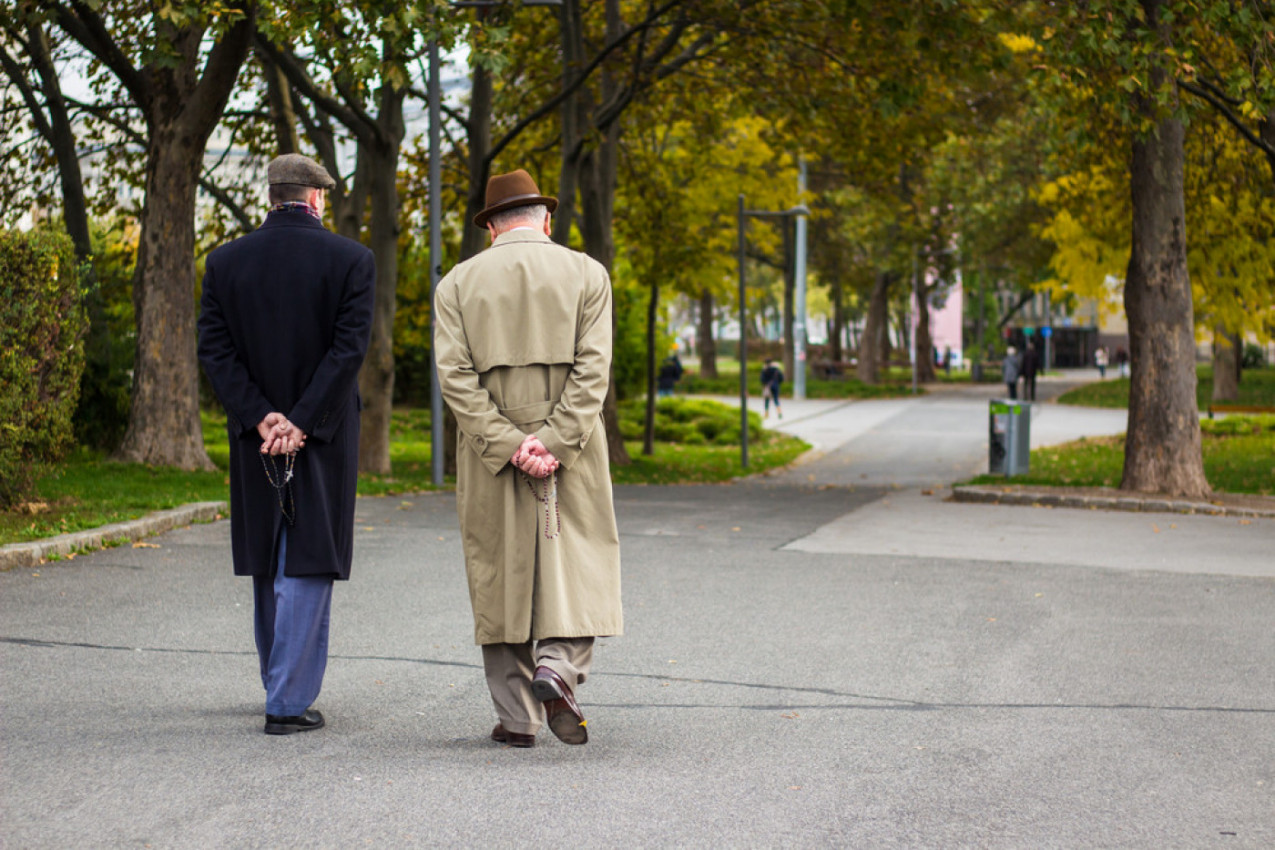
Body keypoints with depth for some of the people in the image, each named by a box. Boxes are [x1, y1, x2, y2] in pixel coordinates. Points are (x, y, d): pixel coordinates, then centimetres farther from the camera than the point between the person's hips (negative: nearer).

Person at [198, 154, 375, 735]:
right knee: (307, 564, -1)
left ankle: (283, 684, 30)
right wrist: (301, 423, -14)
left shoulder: (224, 262, 3)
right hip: (323, 436, -3)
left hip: (255, 433, 3)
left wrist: (259, 417, -8)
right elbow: (350, 347, -14)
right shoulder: (350, 260, -5)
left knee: (267, 562, 17)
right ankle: (289, 703, -4)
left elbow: (213, 348, -4)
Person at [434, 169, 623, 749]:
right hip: (572, 459, -1)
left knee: (500, 574, 8)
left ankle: (516, 717, 9)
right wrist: (553, 443, -12)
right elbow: (592, 369, -8)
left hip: (488, 459, 1)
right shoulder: (586, 275, 3)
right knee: (582, 566, 7)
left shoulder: (457, 283, 5)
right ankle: (559, 669, -17)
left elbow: (455, 376, -6)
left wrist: (508, 445, -11)